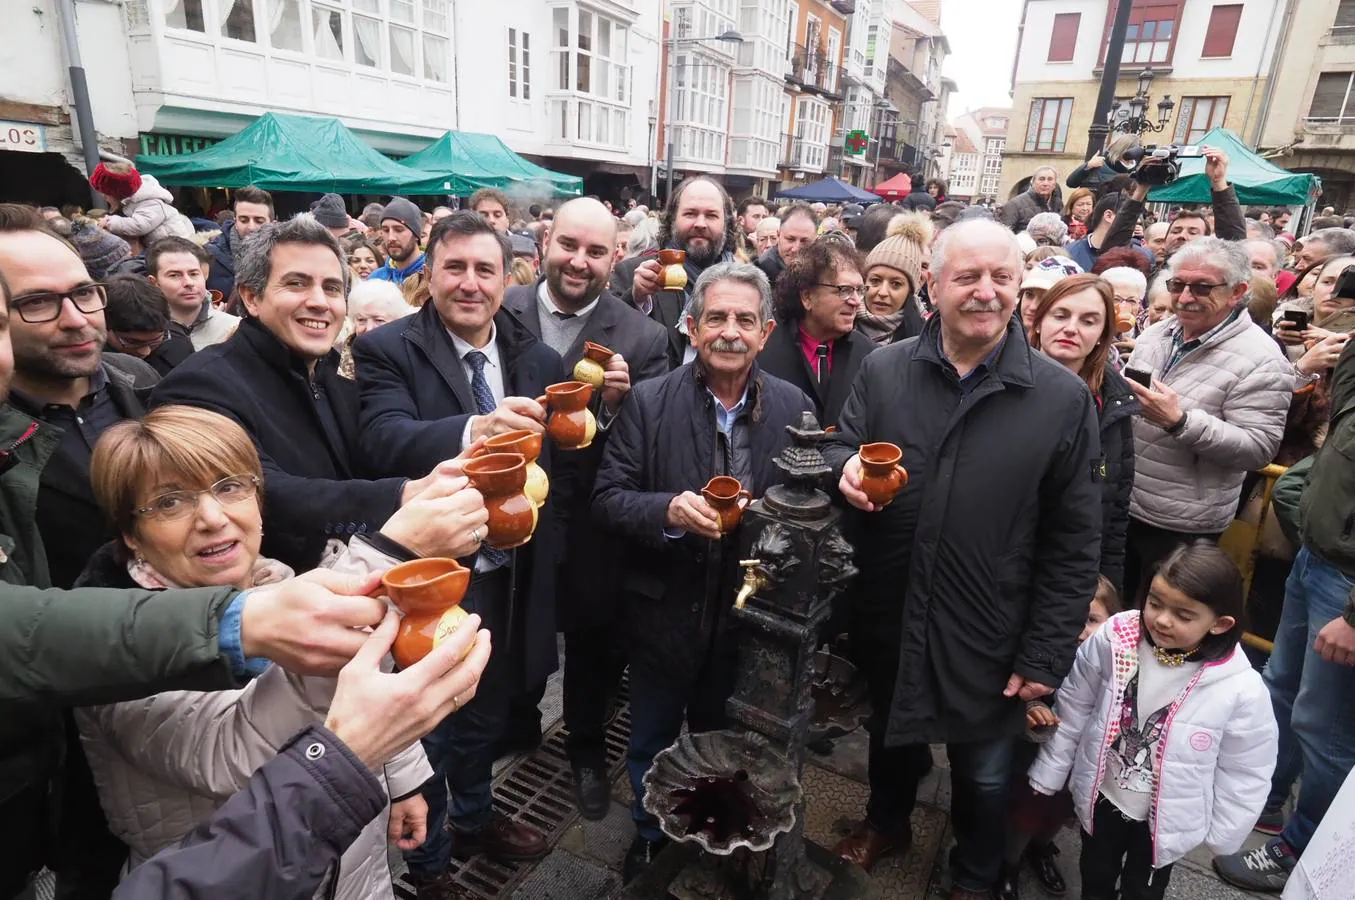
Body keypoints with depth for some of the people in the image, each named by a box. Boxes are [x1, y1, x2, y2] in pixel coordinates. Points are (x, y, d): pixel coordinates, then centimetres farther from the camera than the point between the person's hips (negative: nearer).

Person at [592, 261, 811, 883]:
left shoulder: (794, 407, -7)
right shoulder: (647, 402, -13)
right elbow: (607, 498, -13)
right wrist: (669, 510, -30)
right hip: (664, 613, -1)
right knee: (652, 745, 22)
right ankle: (650, 838, 52)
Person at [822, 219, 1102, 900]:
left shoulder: (1063, 397, -11)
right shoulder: (883, 369, -6)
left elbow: (1073, 543, -8)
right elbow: (840, 446, 5)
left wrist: (1045, 656, -8)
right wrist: (845, 465, -21)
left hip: (987, 638, -2)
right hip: (888, 619, 2)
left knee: (983, 775, 21)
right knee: (890, 735, 28)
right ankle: (886, 823, 59)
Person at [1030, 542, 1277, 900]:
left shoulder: (1241, 689, -27)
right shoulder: (1113, 639, -23)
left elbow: (1245, 773, -10)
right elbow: (1073, 708, -7)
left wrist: (1221, 835, -1)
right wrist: (1048, 774, 1)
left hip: (1166, 818, -1)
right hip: (1101, 796, 1)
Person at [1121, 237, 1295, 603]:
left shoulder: (1260, 360, -14)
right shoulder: (1156, 333, 5)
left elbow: (1258, 449, -19)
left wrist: (1180, 421, -30)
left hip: (1181, 526, -6)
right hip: (1121, 505, 6)